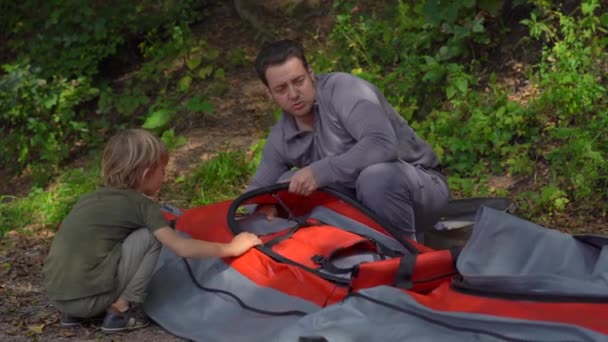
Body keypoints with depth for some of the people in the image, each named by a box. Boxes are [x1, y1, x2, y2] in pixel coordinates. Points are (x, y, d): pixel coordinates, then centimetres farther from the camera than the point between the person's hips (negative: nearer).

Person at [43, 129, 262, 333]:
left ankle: (75, 312, 18)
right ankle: (120, 310, 2)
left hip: (57, 296, 7)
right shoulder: (141, 204, 1)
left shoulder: (91, 198, 20)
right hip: (88, 296, -7)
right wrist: (229, 248, 12)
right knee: (149, 236, 3)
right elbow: (182, 248, 2)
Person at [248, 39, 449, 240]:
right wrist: (262, 207, -10)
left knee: (376, 177, -39)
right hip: (363, 203, 7)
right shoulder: (280, 137, 1)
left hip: (420, 185, -6)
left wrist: (320, 172, -37)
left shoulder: (343, 88, -20)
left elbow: (382, 144, -34)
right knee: (287, 183, -8)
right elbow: (258, 187, 14)